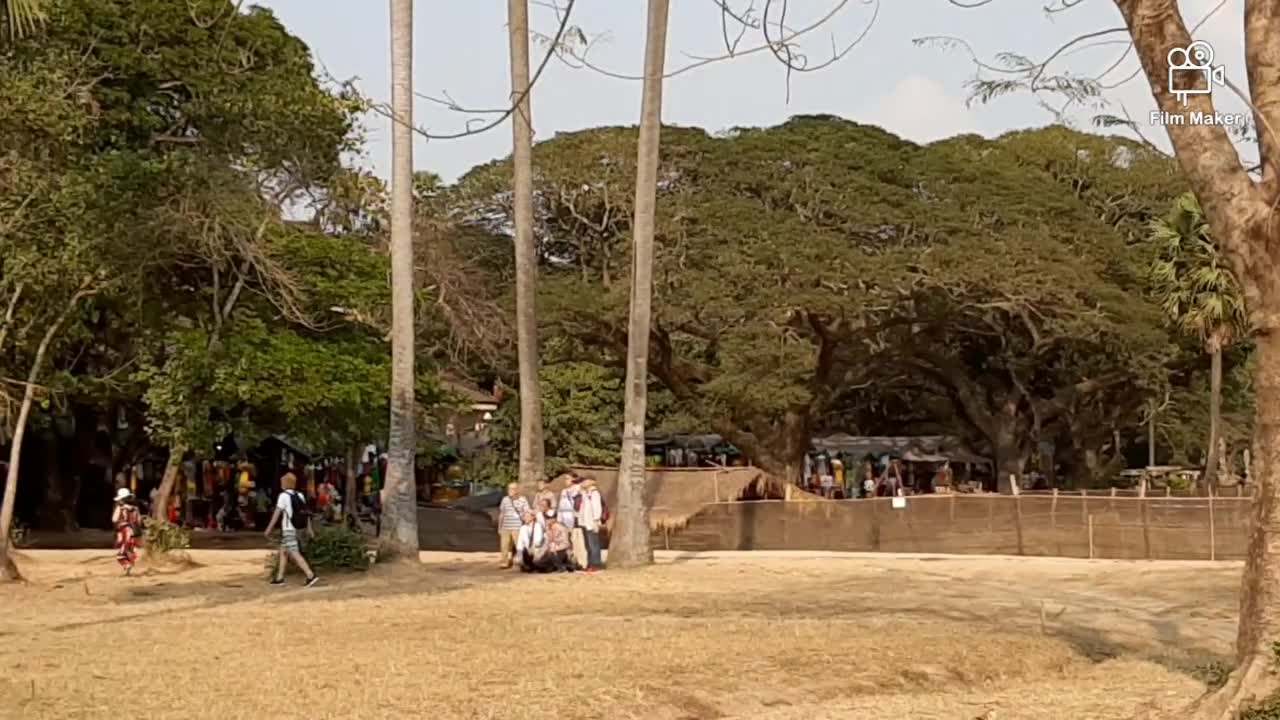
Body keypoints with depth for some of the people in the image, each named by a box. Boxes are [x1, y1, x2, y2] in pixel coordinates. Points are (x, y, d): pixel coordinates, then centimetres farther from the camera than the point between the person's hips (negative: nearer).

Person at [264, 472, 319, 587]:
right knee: (283, 552, 18)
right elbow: (305, 512, 8)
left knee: (295, 554, -11)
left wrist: (269, 529, -10)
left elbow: (277, 513, -14)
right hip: (297, 529, 8)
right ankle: (279, 578, 21)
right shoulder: (299, 496, 9)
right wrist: (309, 529, 10)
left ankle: (311, 575, -21)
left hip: (288, 529, -8)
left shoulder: (284, 496, -13)